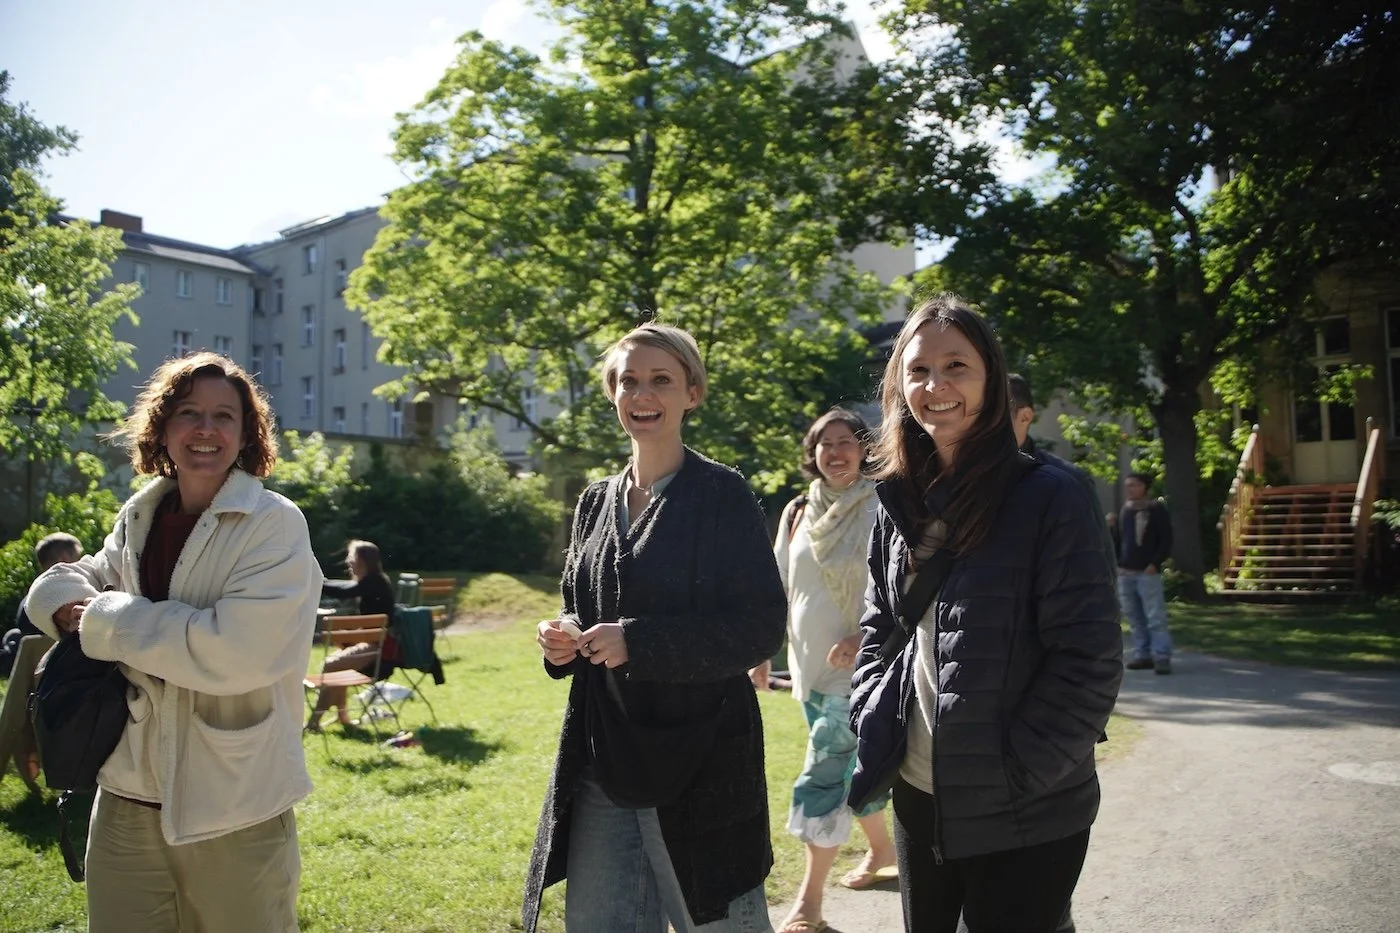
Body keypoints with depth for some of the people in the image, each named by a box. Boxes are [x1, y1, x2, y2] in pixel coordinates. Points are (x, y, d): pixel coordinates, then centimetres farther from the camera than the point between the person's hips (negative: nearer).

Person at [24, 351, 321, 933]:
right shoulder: (138, 518, 7)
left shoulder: (275, 524, -12)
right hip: (128, 799, 5)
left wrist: (108, 623, -13)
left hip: (234, 810, -5)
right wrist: (74, 603, -7)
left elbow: (237, 650, -24)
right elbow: (57, 583, 18)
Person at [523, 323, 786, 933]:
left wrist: (637, 643, -21)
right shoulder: (596, 502, 9)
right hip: (601, 760, 6)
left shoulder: (722, 495, -9)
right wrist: (567, 638, -3)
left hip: (699, 765, -5)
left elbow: (761, 627, -14)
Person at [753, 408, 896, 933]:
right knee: (849, 765, 19)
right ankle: (882, 851, 41)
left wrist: (862, 638, -22)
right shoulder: (797, 513, 7)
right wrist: (762, 652, 7)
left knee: (824, 773, -7)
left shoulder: (880, 511, -9)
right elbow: (778, 589, 11)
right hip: (808, 663, 6)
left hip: (856, 666, -6)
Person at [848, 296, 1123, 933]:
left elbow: (1089, 659, -15)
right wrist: (873, 722, 1)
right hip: (917, 799, 5)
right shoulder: (898, 502, 5)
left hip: (1025, 820, -5)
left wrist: (1014, 772, -15)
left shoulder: (1048, 498, -12)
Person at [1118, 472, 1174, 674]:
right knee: (1135, 617, 9)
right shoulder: (1125, 510, 14)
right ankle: (1142, 654, 15)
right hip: (1126, 573, 6)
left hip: (1148, 572, -6)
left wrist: (1155, 563, -14)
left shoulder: (1157, 509, -3)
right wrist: (1117, 563, 10)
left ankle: (1162, 657, -7)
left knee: (1155, 617, -8)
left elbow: (1166, 540, -6)